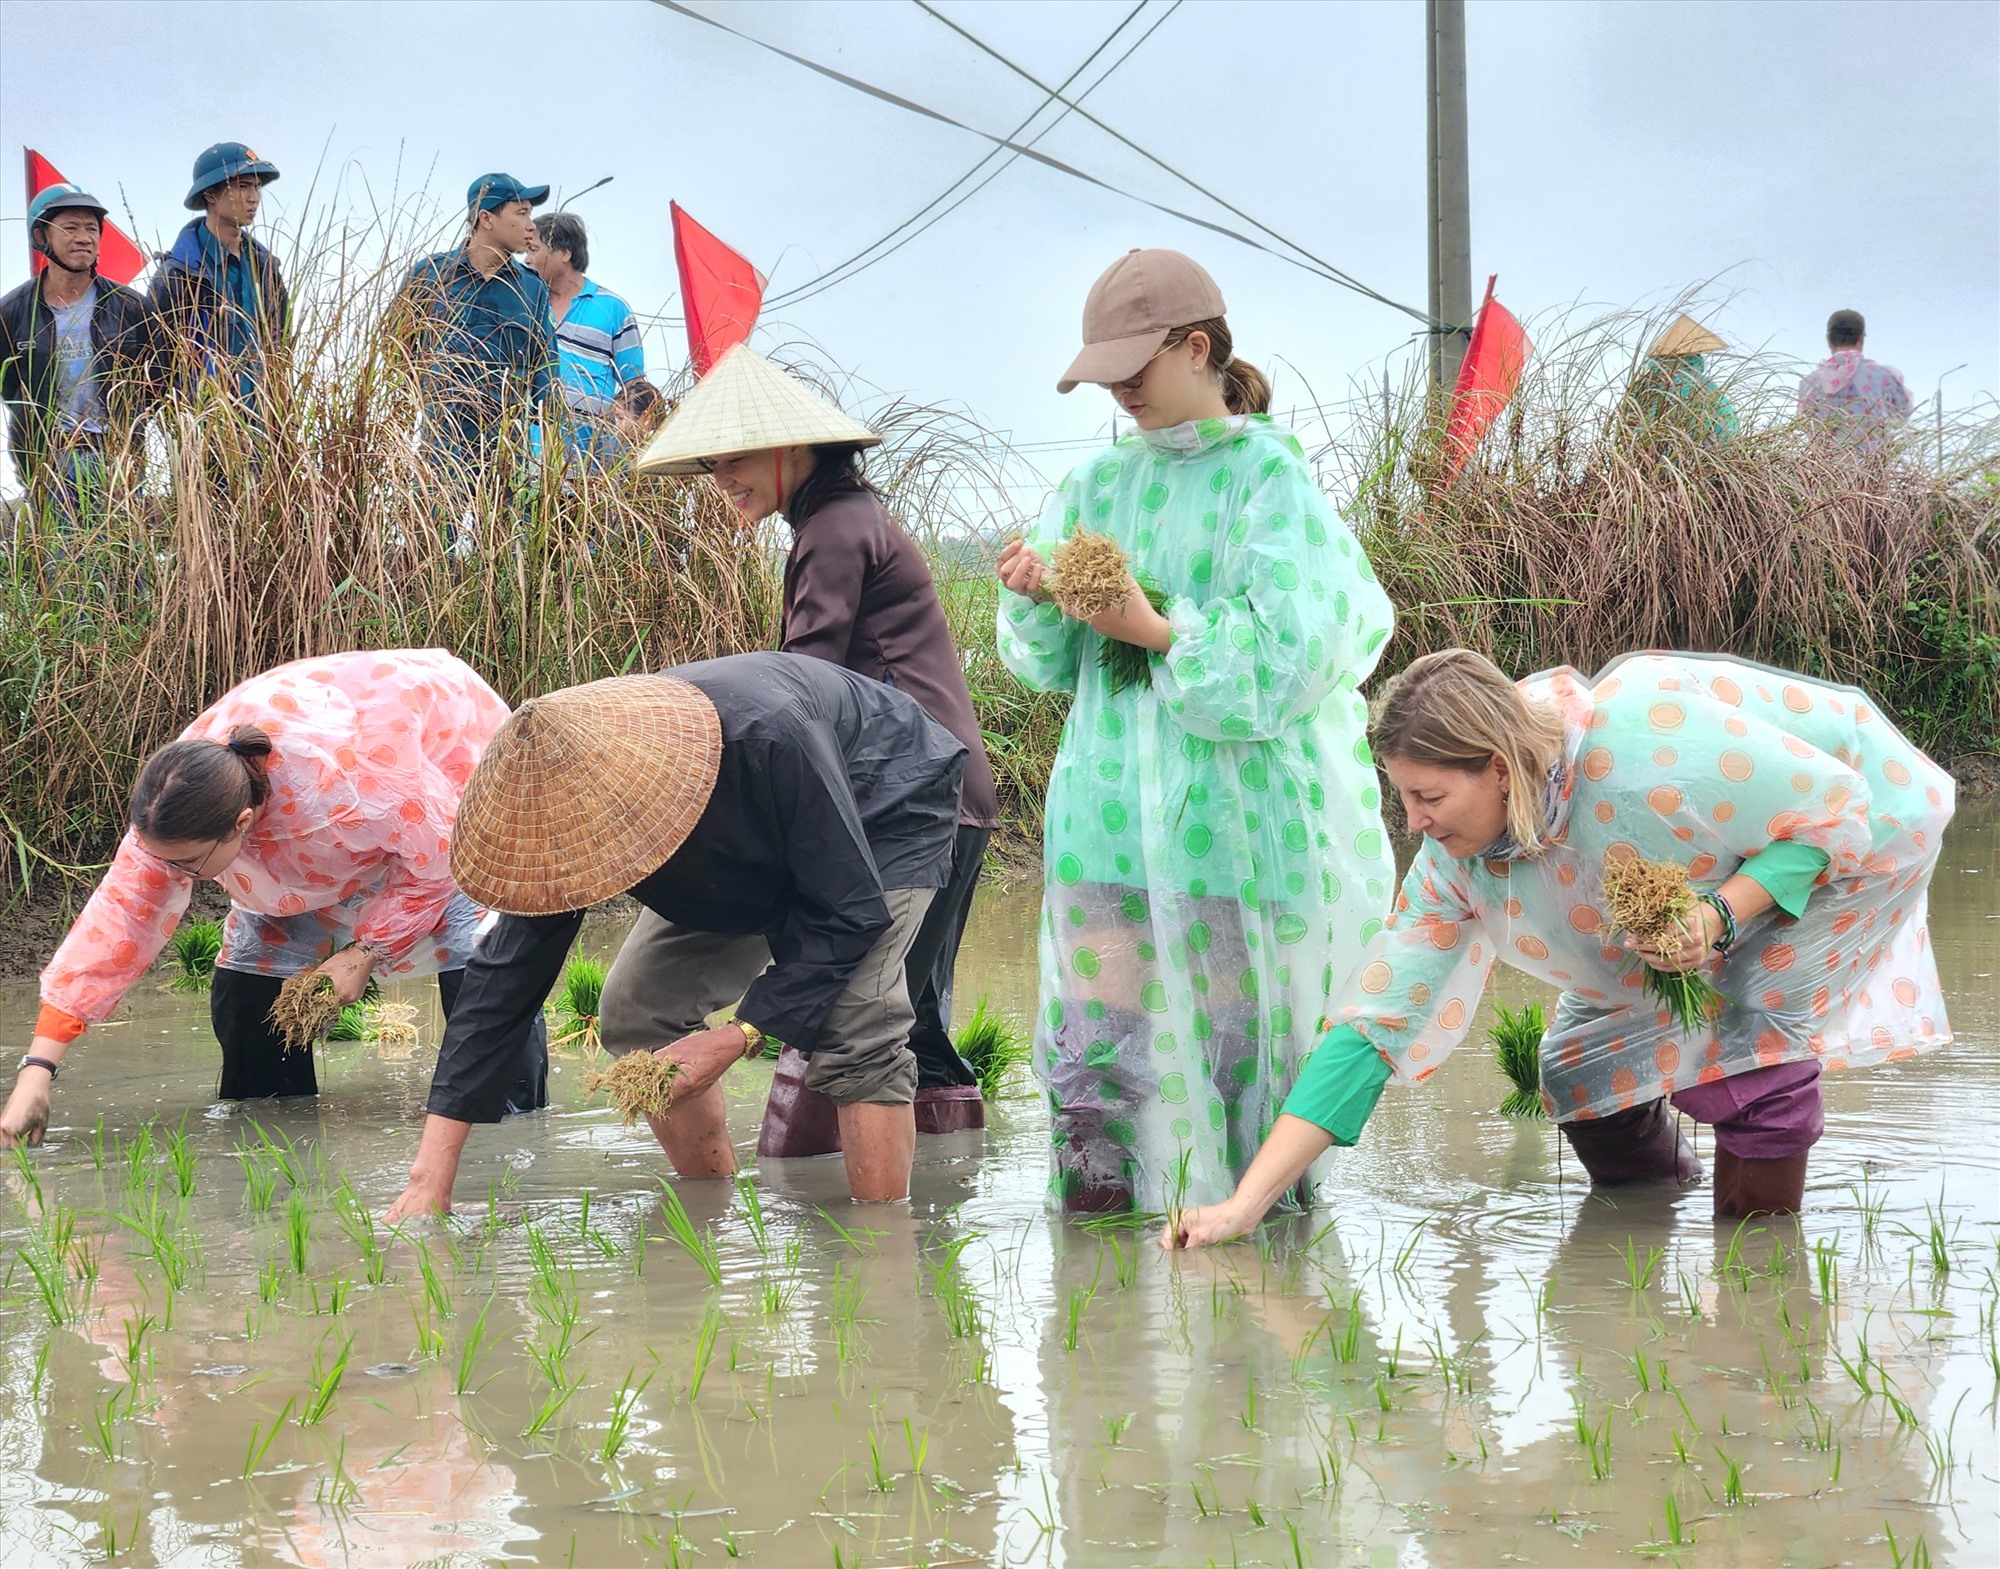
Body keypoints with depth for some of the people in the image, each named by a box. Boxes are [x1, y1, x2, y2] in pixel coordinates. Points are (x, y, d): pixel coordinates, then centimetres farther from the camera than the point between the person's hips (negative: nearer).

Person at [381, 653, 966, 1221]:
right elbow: (507, 968, -22)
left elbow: (852, 911, -34)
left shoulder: (770, 742, -45)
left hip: (885, 811, -6)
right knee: (636, 1012, -7)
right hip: (755, 849, 6)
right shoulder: (571, 797, -26)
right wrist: (431, 1173, -26)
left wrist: (739, 1036, -38)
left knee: (852, 1023, -29)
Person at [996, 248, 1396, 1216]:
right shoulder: (1099, 485, 12)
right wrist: (1035, 599, -7)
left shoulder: (1267, 477, -4)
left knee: (1233, 1054, 0)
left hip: (1233, 831, -5)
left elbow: (1289, 653, -13)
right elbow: (1049, 664, 13)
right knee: (1095, 1062, 2)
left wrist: (1162, 633, -15)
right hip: (1109, 825, 5)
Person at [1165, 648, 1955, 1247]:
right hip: (1705, 887, 6)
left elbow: (1836, 810, -27)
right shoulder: (1458, 858, -20)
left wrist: (1721, 914, -41)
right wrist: (1245, 1204, -25)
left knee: (1748, 1037, -26)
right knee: (1581, 1068, -3)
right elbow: (1373, 1026, -19)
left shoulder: (1652, 752, -40)